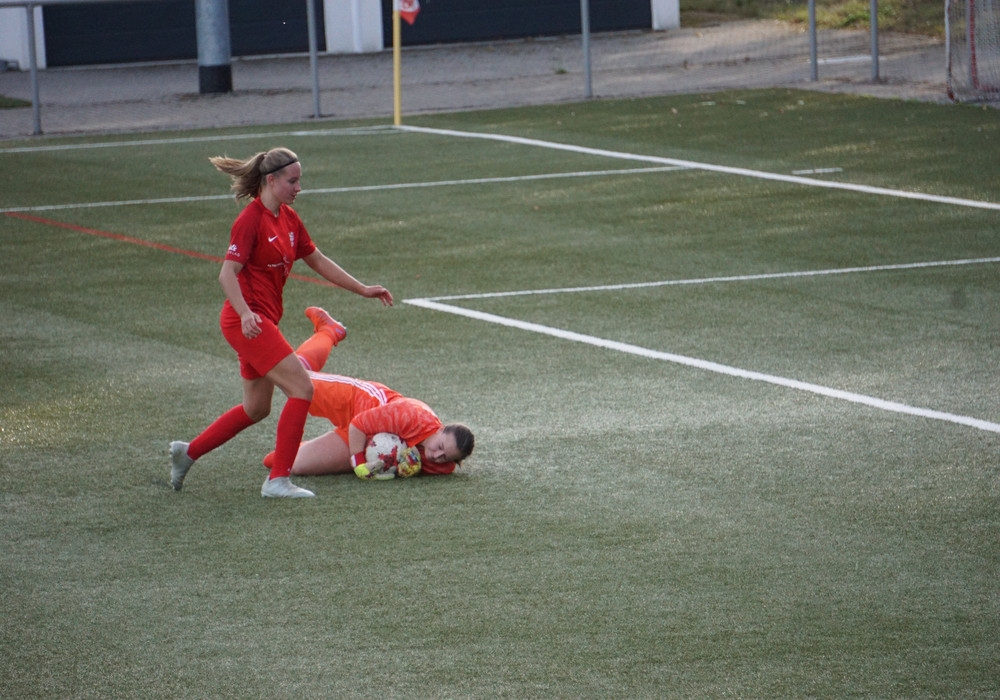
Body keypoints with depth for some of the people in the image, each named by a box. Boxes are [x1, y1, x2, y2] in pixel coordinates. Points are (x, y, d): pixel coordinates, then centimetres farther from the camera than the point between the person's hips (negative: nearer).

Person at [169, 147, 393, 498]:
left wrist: (362, 289, 17)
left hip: (262, 320, 10)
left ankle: (187, 452, 29)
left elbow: (318, 260, 20)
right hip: (249, 321, -10)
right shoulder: (251, 219, -15)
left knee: (256, 408, 17)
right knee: (302, 389, -14)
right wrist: (245, 313, -34)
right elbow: (228, 273, -20)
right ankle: (278, 479, -10)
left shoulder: (289, 219, 11)